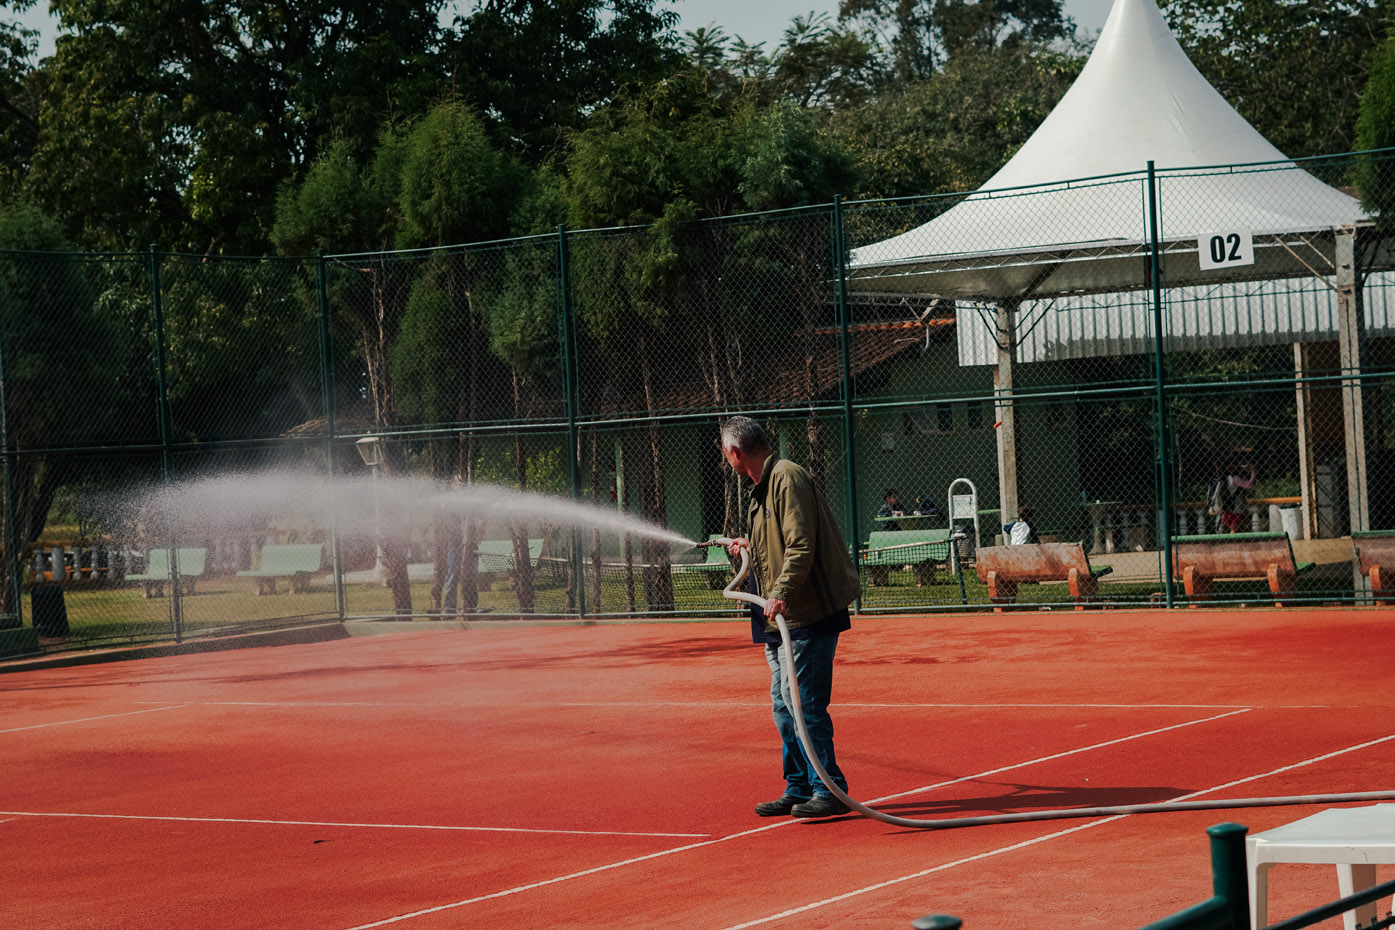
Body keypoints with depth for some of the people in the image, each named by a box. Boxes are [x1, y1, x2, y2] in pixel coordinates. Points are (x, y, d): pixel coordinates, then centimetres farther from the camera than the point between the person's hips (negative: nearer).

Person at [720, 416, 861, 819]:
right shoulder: (764, 486, 17)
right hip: (781, 619, 10)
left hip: (808, 615, -10)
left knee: (804, 703, -10)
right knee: (783, 706, 12)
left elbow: (802, 545, -22)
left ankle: (829, 791, -4)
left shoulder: (788, 478, -14)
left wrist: (781, 593, -29)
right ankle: (799, 788, 19)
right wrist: (751, 547, 40)